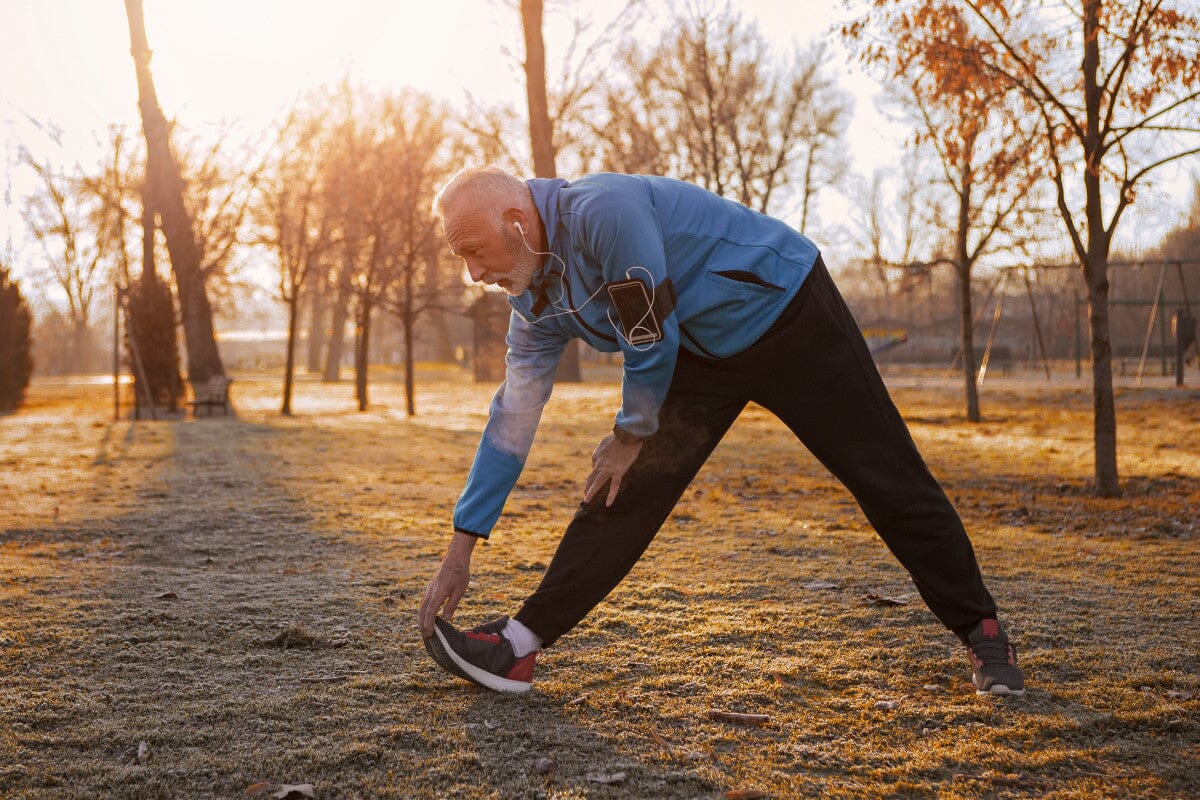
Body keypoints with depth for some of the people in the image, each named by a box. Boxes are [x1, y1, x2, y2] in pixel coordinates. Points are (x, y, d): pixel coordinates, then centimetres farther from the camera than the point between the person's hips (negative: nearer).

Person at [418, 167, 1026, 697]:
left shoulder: (602, 211, -31)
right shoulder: (536, 297, -4)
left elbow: (653, 344, -27)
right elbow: (513, 415, 0)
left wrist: (633, 435, -8)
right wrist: (462, 544, -1)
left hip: (786, 313, -7)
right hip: (703, 353, 7)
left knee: (887, 476, -3)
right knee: (624, 491, -6)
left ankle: (980, 630, 13)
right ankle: (520, 645, -6)